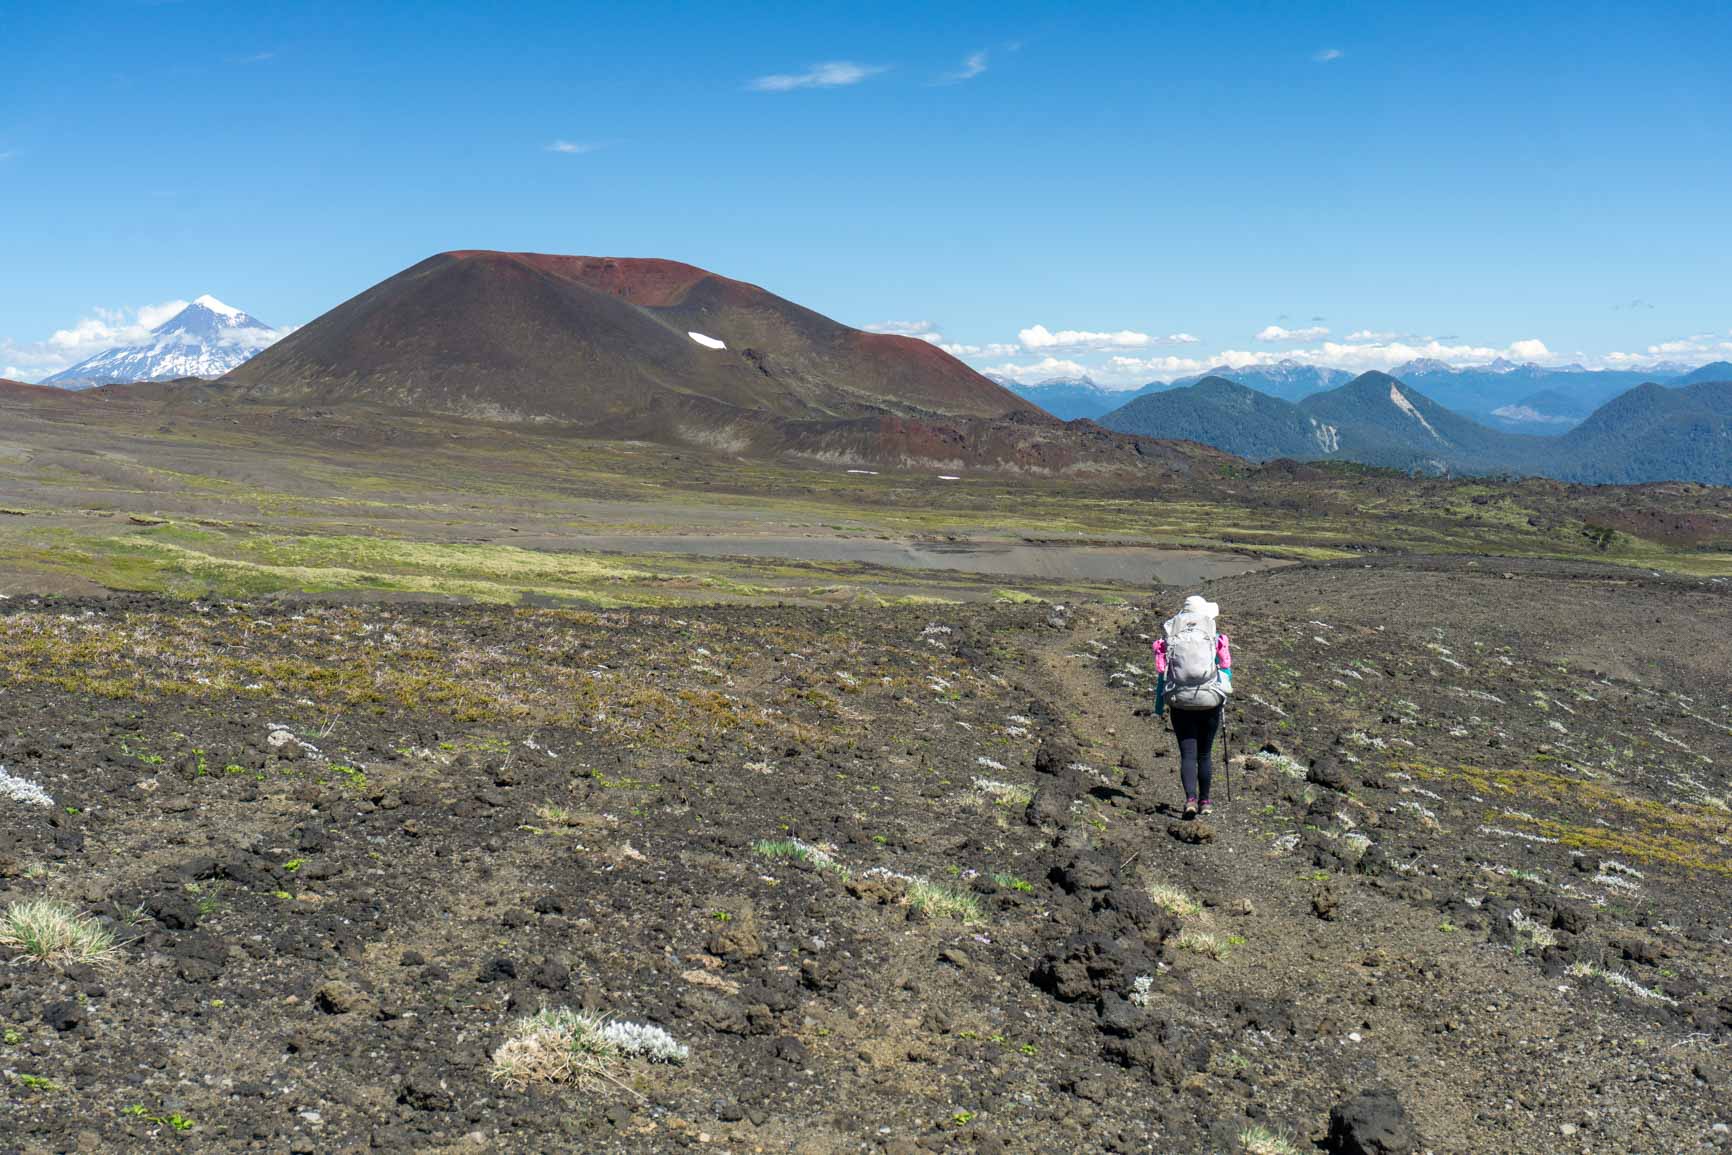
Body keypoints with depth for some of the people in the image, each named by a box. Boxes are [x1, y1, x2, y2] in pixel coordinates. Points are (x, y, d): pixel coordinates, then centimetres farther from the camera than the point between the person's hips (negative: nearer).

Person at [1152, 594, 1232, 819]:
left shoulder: (1168, 640, 2)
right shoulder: (1215, 638, 0)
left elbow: (1162, 675, 3)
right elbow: (1226, 670, 2)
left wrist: (1158, 709, 10)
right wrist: (1223, 701, 16)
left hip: (1181, 704, 0)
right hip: (1210, 702, 0)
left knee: (1187, 754, 0)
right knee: (1204, 754, 14)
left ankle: (1190, 799, -17)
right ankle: (1204, 802, 21)